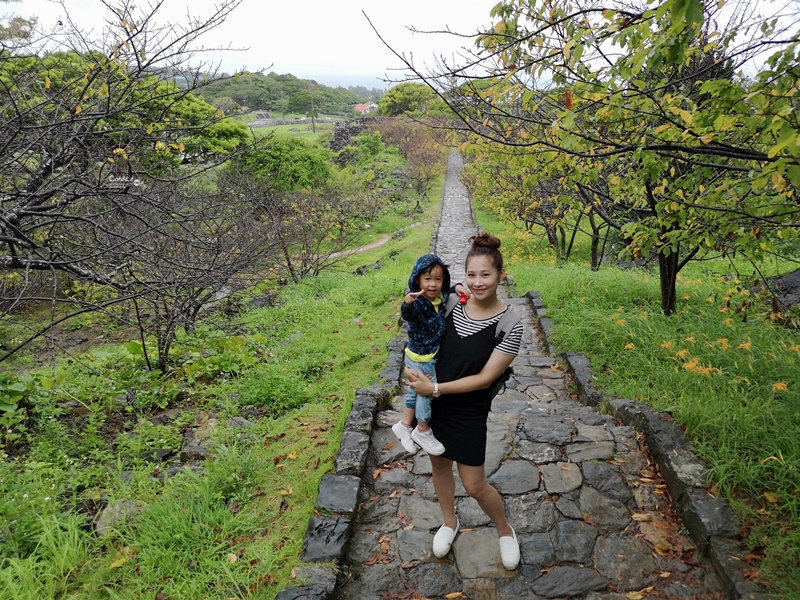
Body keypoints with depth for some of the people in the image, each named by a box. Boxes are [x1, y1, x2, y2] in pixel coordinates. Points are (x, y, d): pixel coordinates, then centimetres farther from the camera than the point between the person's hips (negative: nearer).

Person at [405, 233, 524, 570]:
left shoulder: (509, 326, -18)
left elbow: (485, 378, -18)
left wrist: (435, 388, -20)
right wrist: (416, 372, -8)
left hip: (468, 413, -4)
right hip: (432, 405, 4)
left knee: (474, 485, 7)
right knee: (439, 465, 21)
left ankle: (504, 529, 37)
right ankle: (450, 522, 48)